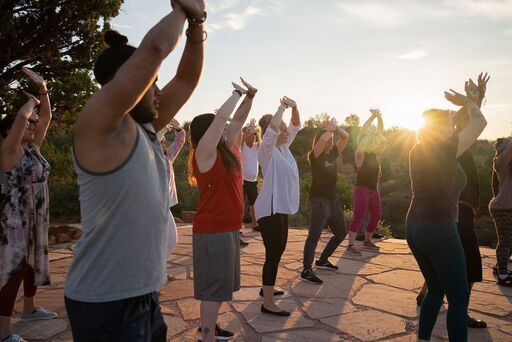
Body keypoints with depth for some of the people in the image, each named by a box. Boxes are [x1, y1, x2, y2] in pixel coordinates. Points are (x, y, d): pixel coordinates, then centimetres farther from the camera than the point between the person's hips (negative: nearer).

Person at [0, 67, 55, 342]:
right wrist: (31, 100, -8)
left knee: (33, 262, 19)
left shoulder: (33, 148, 8)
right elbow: (22, 115, -26)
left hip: (37, 216, 8)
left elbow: (45, 117, 11)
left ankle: (29, 309, 36)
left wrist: (43, 89, 5)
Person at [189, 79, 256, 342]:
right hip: (213, 231, -9)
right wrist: (238, 92, -6)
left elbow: (238, 120, 14)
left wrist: (249, 96, 3)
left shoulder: (225, 149, 10)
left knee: (221, 284, 18)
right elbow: (221, 117, -19)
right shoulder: (205, 152, -13)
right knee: (214, 286, -3)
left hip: (228, 228, 9)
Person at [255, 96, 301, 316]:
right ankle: (268, 303, -2)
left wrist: (294, 108, -3)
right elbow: (271, 129, -32)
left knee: (278, 250, 20)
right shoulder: (267, 150, -13)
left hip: (281, 207, 10)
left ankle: (267, 288, 37)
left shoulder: (283, 148, 11)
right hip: (270, 209, -10)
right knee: (273, 253, -8)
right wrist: (282, 107, -20)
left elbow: (296, 125, 15)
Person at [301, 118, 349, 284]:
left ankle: (322, 260, 31)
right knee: (314, 235, -18)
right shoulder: (315, 155, -11)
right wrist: (331, 129, -10)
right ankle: (306, 271, -18)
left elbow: (346, 137, 8)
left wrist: (336, 128, -4)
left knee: (341, 233, 19)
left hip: (333, 199, 9)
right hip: (319, 200, -8)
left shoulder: (333, 153, 9)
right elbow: (323, 139, -28)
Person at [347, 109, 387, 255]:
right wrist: (372, 117, -19)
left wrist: (379, 117, 0)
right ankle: (351, 245, -14)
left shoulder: (375, 154, 8)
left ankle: (367, 241, 28)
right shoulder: (360, 154, -11)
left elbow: (380, 132, 10)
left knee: (376, 216, 12)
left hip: (374, 189, 8)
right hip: (362, 189, -8)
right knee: (359, 216, -13)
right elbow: (363, 131, -24)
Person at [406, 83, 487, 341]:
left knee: (436, 290, 21)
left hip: (415, 227, 8)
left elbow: (445, 130, 26)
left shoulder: (418, 151, 7)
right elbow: (480, 122, 0)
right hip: (440, 230, -8)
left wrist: (467, 104, 27)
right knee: (459, 298, 5)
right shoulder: (446, 150, -12)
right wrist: (469, 102, 18)